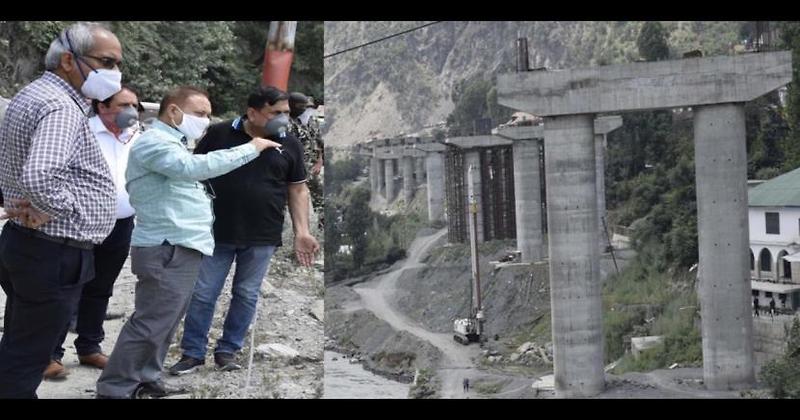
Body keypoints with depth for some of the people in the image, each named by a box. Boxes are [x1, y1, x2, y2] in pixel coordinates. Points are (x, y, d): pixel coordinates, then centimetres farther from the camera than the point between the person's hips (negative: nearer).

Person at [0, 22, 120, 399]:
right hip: (54, 253, -10)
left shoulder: (33, 95, 13)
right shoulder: (61, 107, -21)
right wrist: (55, 208, -19)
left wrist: (38, 206, 10)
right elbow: (38, 177, -38)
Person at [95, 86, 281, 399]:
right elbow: (194, 167, -28)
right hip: (167, 250, -10)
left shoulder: (173, 145, 24)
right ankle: (114, 390, -1)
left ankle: (146, 381, 25)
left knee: (164, 324, 15)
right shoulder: (153, 141, -12)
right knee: (149, 325, -9)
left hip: (181, 249, 10)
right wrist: (250, 149, -25)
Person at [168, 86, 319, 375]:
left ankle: (227, 351, 22)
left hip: (262, 237, 1)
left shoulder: (289, 145, 3)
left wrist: (302, 232, -2)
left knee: (247, 295, 9)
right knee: (203, 294, 3)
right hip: (217, 232, -1)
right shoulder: (219, 134, -2)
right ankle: (193, 353, 15)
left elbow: (298, 190, 7)